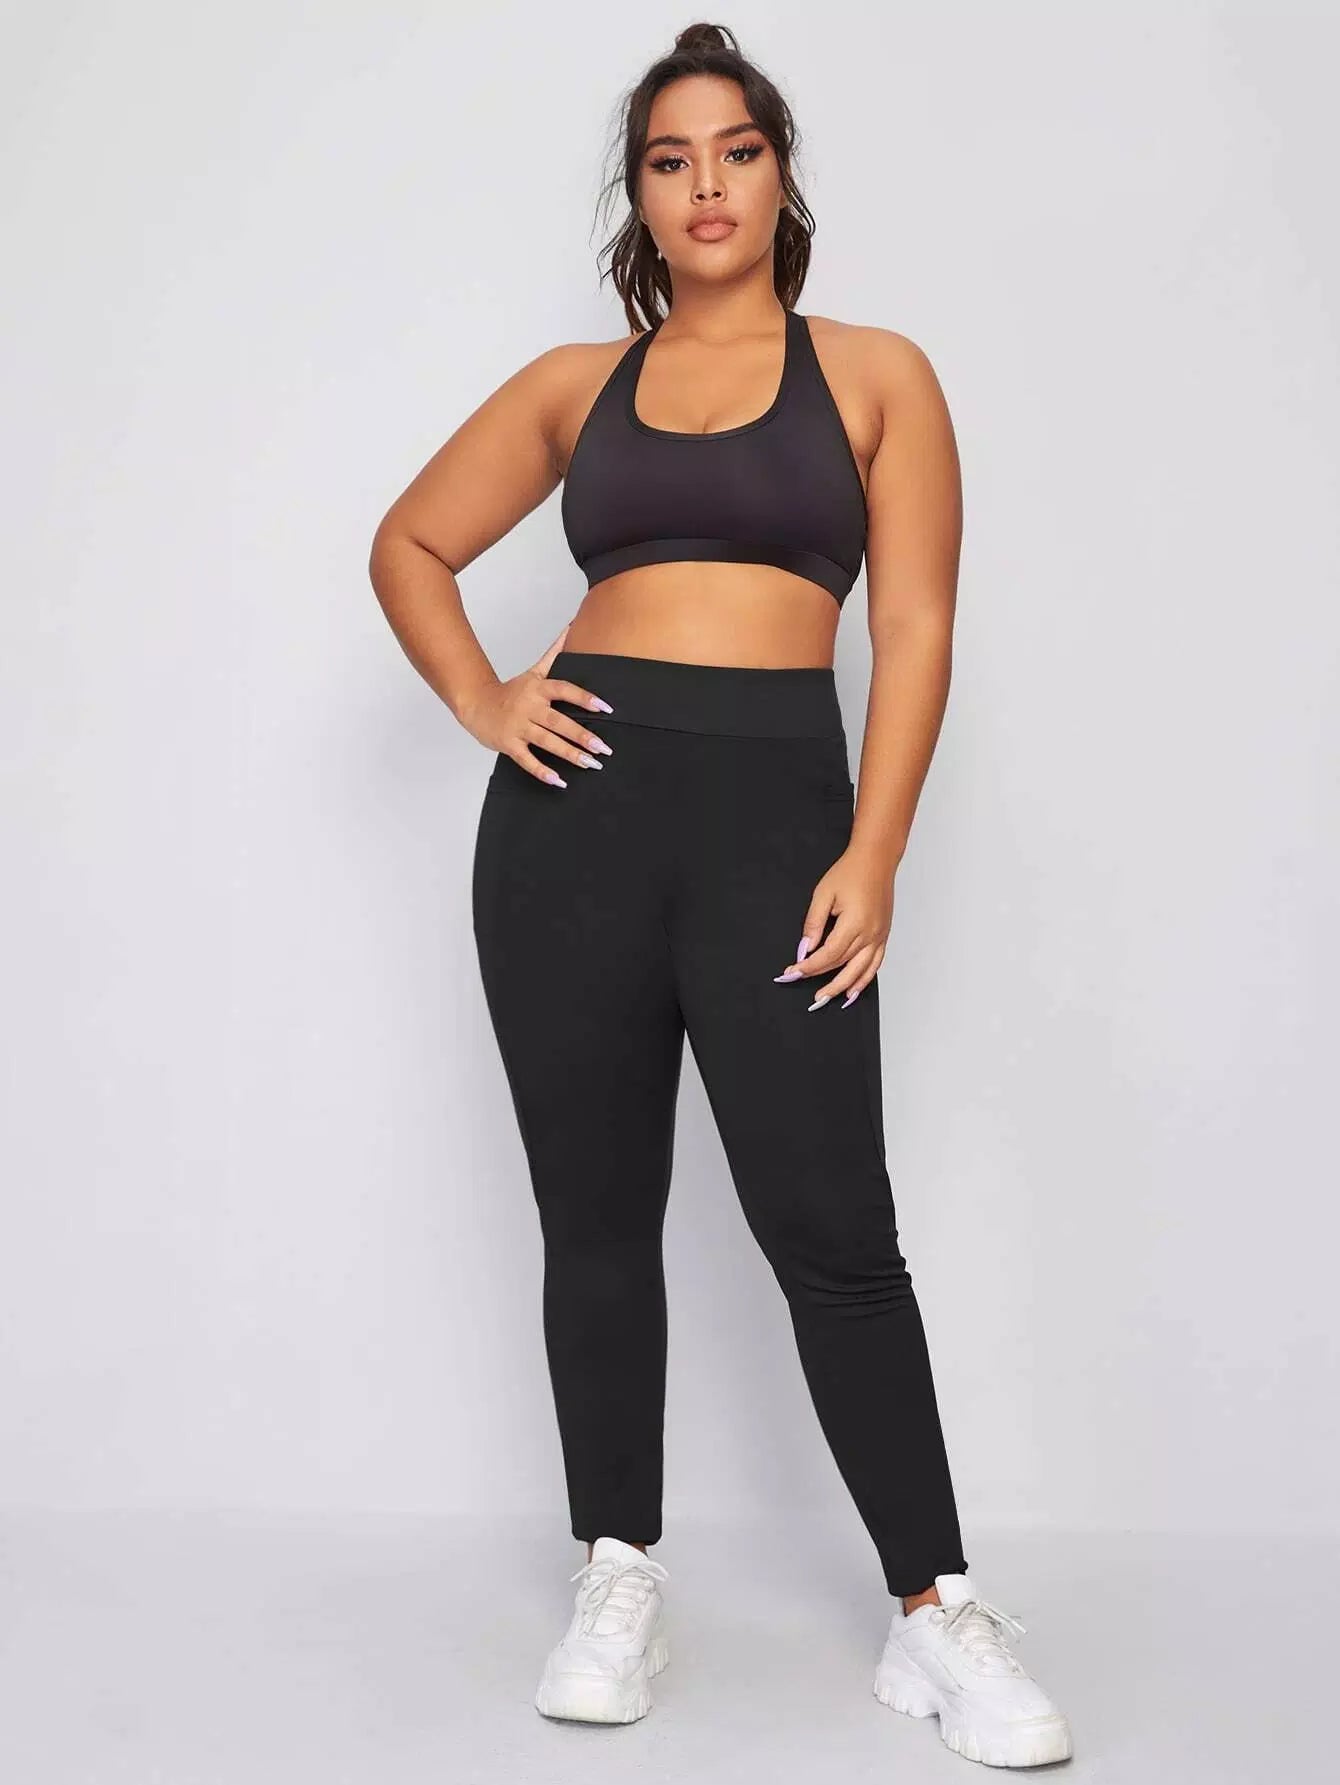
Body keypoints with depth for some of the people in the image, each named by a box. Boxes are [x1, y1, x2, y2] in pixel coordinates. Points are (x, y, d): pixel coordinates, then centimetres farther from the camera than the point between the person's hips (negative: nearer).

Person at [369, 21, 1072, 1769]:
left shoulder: (873, 373, 8)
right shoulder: (578, 382, 14)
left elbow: (916, 631, 1)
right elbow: (411, 543, 21)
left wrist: (873, 859, -8)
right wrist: (480, 704, 4)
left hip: (778, 805, -2)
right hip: (578, 800, 3)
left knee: (831, 1226, -4)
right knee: (596, 1216, 7)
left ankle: (936, 1612, 8)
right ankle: (620, 1579, 21)